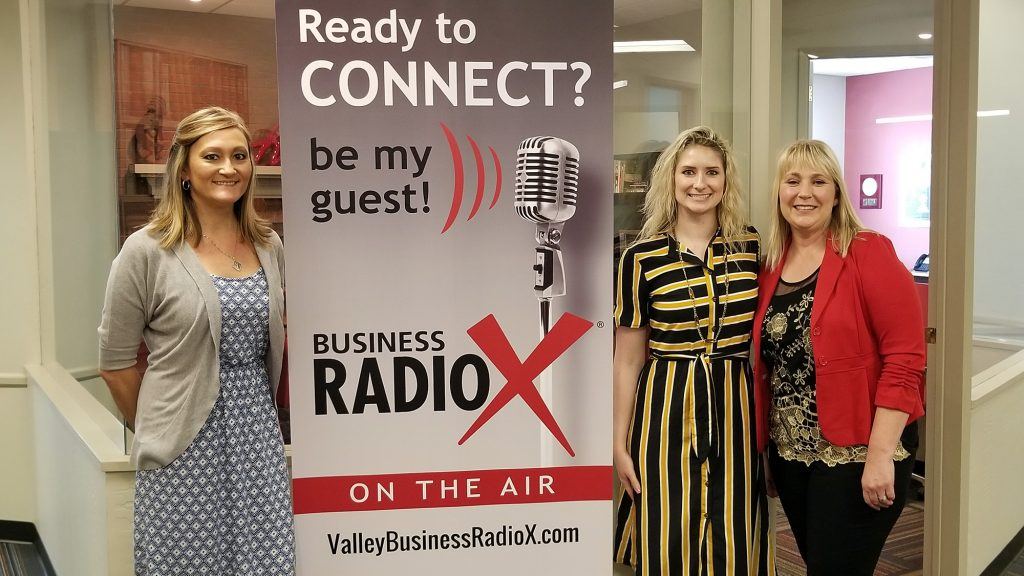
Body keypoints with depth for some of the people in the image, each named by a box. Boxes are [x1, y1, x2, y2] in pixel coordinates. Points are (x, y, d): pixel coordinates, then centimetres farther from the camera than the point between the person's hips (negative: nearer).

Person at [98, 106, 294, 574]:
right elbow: (115, 364, -2)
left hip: (259, 436, 4)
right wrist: (154, 431, 6)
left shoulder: (269, 246, 6)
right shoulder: (147, 250, -7)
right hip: (186, 447, -4)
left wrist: (254, 411, 14)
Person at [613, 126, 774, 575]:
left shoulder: (752, 247, 3)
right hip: (666, 408, -2)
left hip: (734, 406, 2)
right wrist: (620, 442, 1)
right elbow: (628, 359, 1)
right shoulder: (643, 257, -4)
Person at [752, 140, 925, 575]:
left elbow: (905, 359, -15)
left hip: (857, 454, -6)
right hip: (790, 452, 6)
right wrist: (764, 447, 13)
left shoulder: (868, 254, -10)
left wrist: (881, 454, -20)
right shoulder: (771, 266, 7)